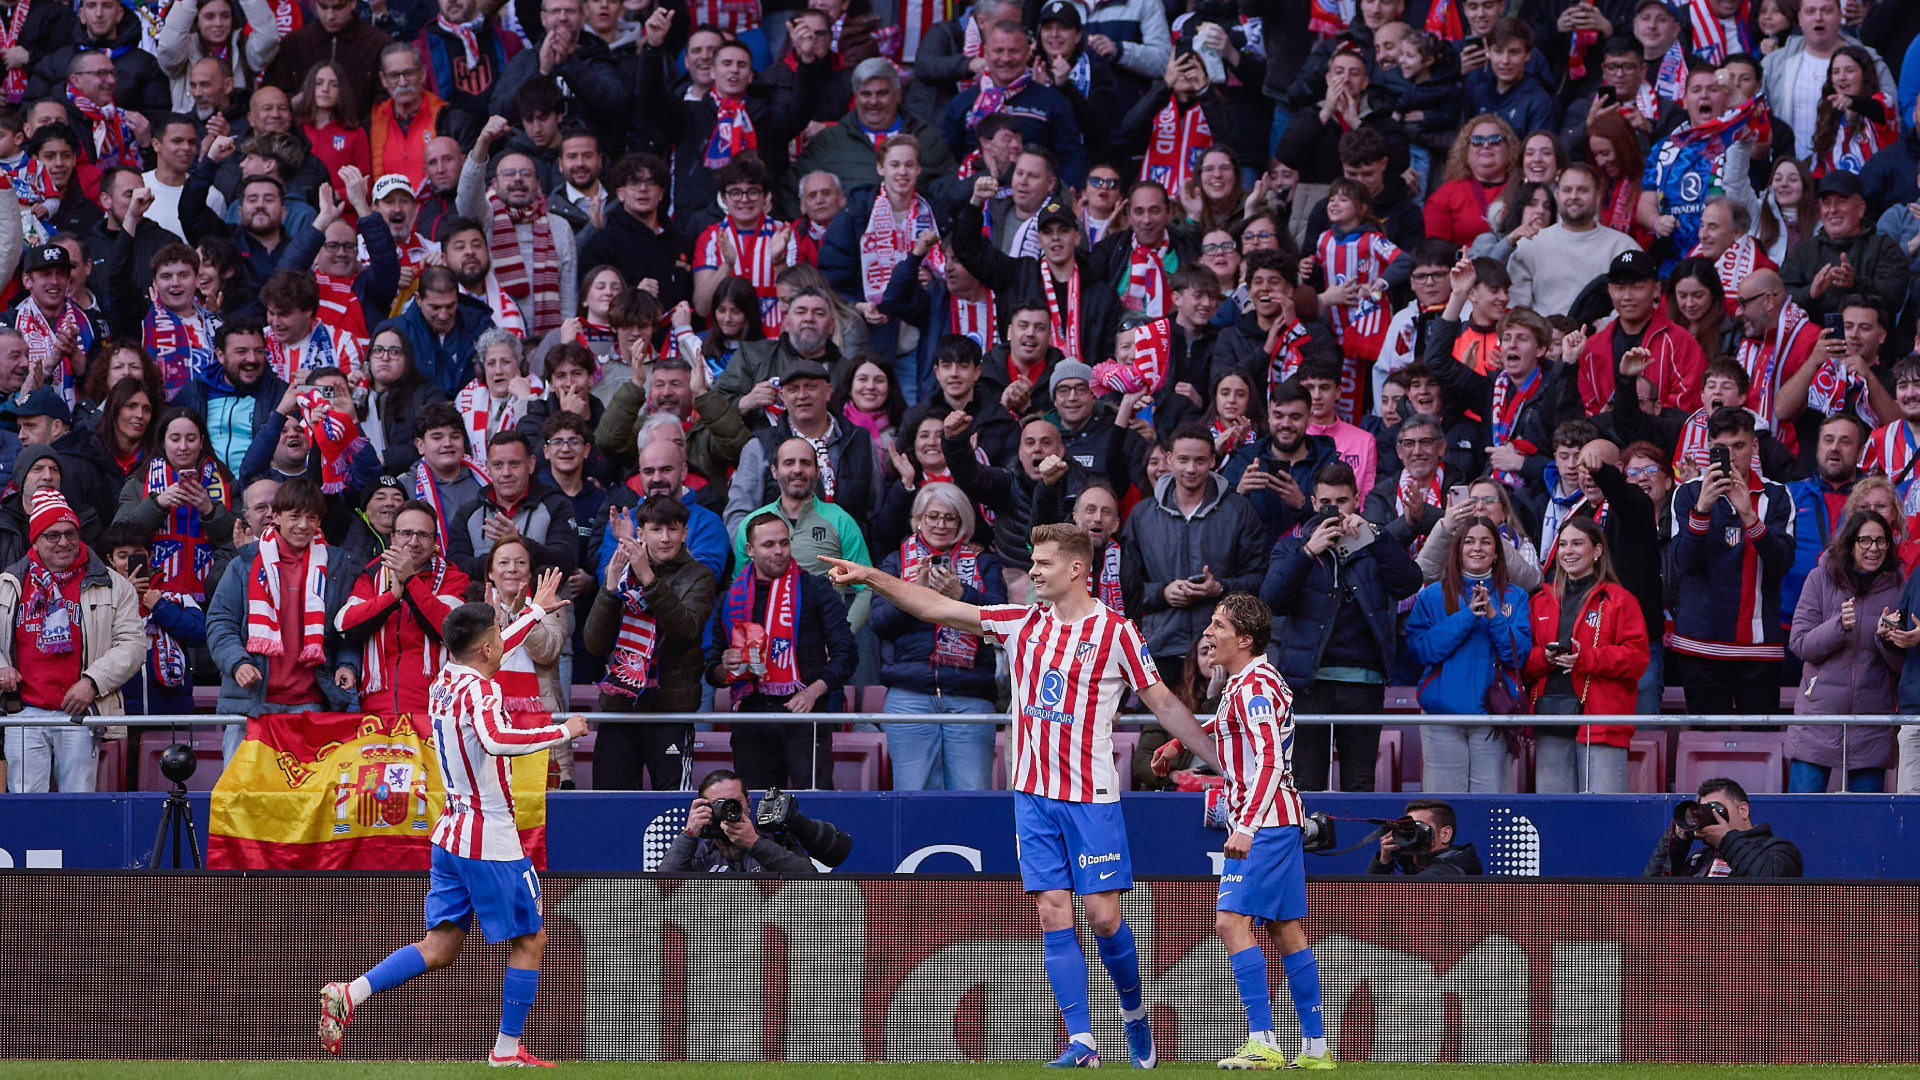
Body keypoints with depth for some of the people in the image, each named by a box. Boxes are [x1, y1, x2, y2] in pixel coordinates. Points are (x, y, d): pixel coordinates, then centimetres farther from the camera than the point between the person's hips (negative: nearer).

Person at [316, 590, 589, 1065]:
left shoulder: (446, 679, 10)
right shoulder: (479, 690, -17)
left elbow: (490, 654, 32)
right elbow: (496, 740, -38)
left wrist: (537, 610, 42)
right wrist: (563, 732, -28)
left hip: (451, 831, 9)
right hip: (490, 839, -9)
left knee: (441, 945, 7)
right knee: (530, 940, 5)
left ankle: (348, 994, -7)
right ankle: (507, 1052, 7)